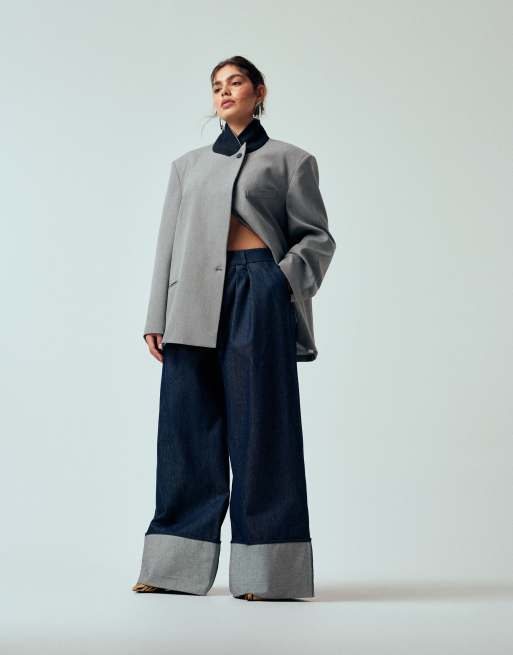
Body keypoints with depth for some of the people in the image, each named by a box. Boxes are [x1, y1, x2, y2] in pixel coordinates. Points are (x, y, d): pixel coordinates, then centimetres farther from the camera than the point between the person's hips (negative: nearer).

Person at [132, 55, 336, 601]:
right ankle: (179, 565, 10)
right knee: (188, 428, 2)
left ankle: (267, 571, 0)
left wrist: (284, 280, -9)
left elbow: (317, 238, 8)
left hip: (257, 294, -4)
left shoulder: (289, 160, 12)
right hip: (194, 298, 4)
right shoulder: (188, 164, 22)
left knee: (257, 426, -5)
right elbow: (167, 243, 17)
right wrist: (156, 318, 8)